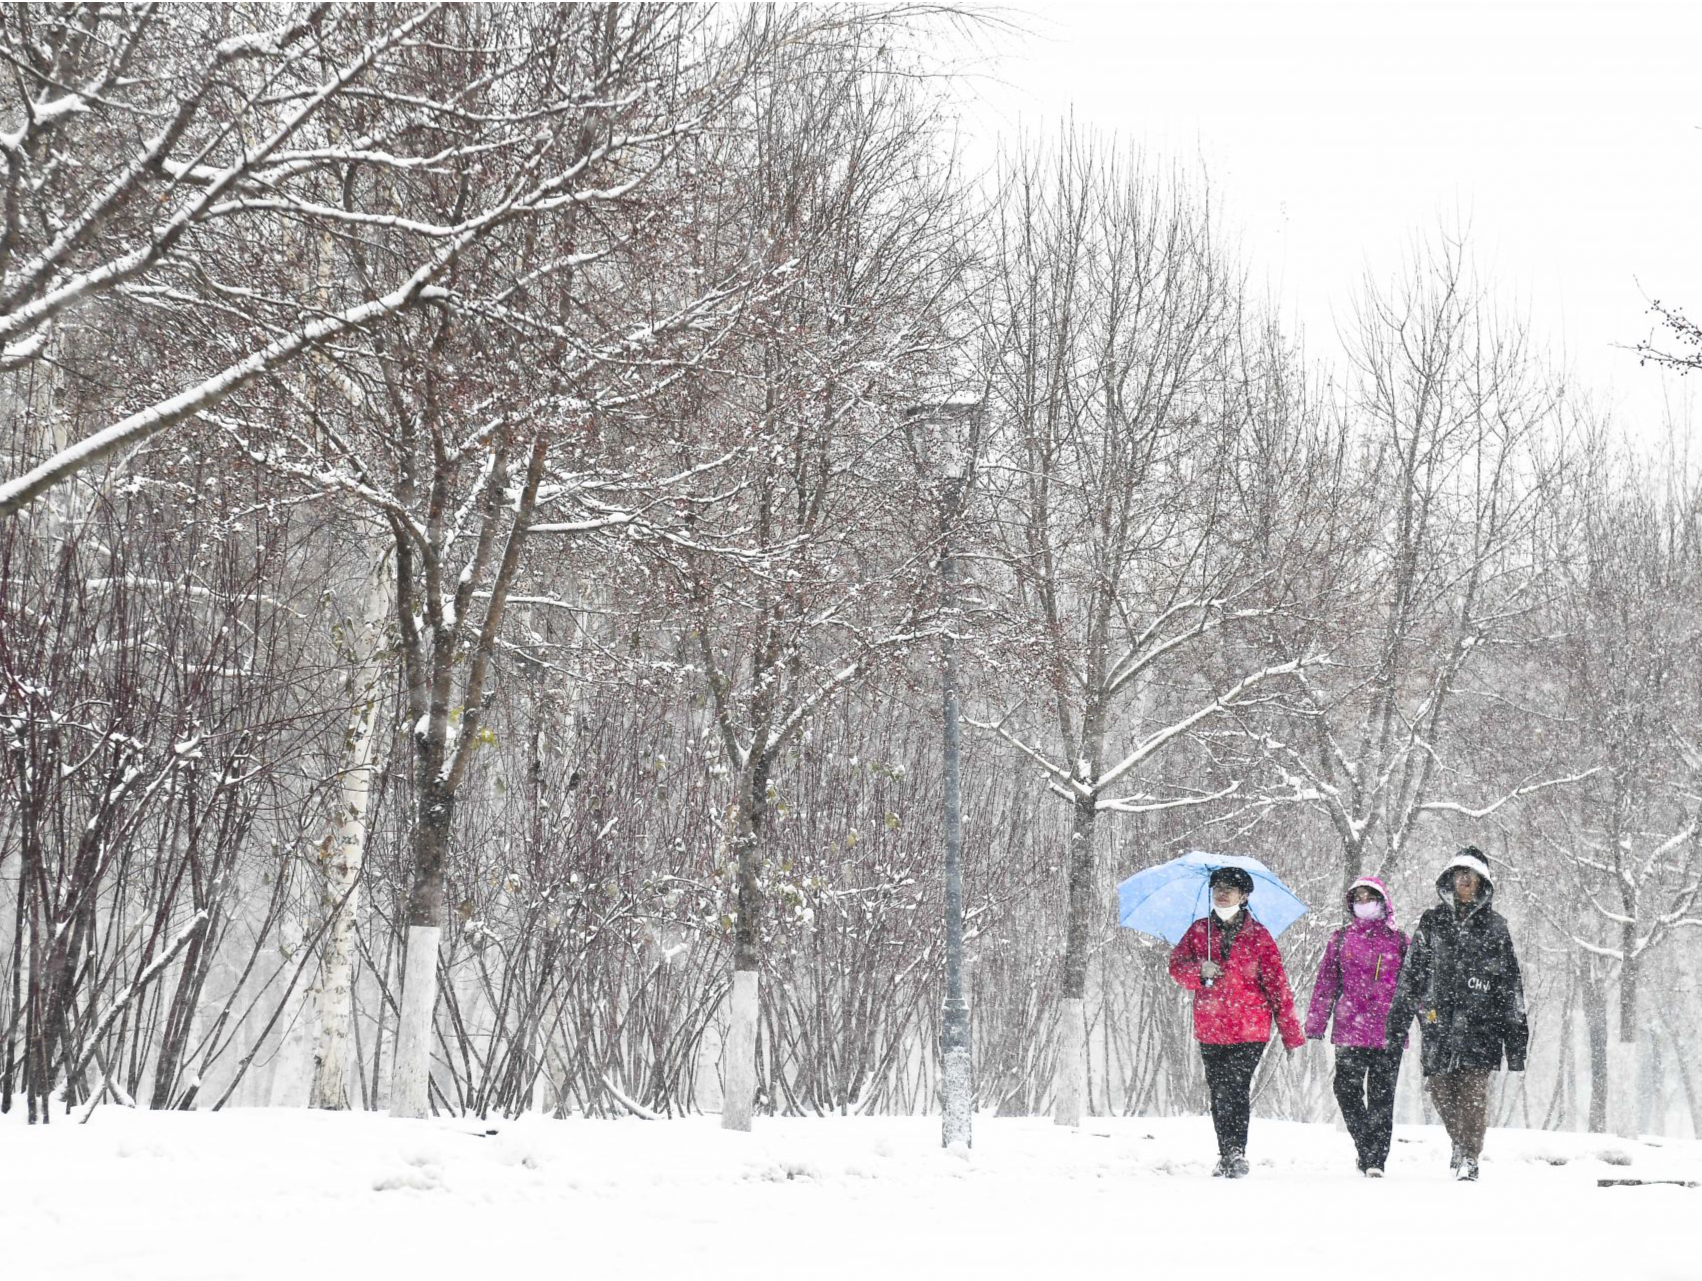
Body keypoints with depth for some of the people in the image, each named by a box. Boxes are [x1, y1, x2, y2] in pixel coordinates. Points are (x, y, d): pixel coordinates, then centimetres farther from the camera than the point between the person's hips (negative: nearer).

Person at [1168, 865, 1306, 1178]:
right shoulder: (1199, 931, 10)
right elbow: (1176, 965, 6)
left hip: (1249, 1031, -4)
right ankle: (1227, 1156, 18)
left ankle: (1236, 1154, -12)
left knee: (1235, 1090, -15)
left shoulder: (1258, 936, 1)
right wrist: (1200, 971, -18)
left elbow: (1277, 984, 1)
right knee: (1218, 1093, 8)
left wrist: (1291, 1034, -1)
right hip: (1210, 1030, 4)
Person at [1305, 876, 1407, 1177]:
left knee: (1382, 1096, -2)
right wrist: (1315, 1024, 6)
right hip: (1349, 1030, 1)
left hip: (1389, 1033, -1)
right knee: (1347, 1090, -5)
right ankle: (1367, 1149, 12)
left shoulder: (1399, 942, 9)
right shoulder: (1341, 939, 11)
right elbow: (1326, 982, 11)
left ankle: (1376, 1159, 2)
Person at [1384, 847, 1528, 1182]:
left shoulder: (1493, 927, 10)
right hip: (1438, 1018, 2)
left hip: (1480, 1019, -2)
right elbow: (1410, 974, 13)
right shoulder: (1431, 923, 12)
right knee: (1441, 1088, 2)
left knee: (1473, 1086, -11)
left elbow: (1511, 983, 10)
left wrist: (1515, 1032, 5)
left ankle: (1470, 1156, -2)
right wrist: (1397, 1021, 8)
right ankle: (1461, 1143, 26)